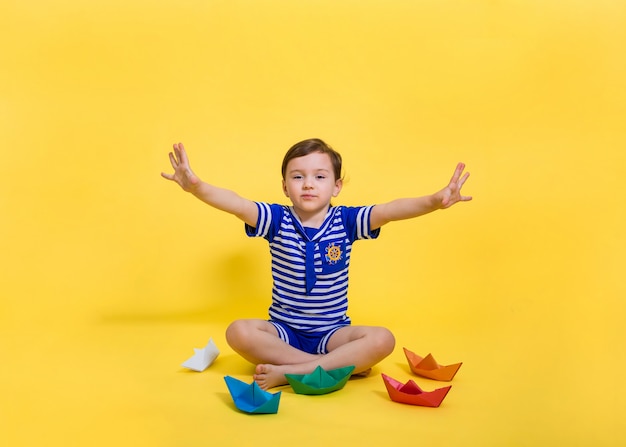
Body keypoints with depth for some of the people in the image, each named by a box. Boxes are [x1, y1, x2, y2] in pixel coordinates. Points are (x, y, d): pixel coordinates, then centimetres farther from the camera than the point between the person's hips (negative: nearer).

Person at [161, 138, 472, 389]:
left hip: (332, 332, 0)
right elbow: (237, 205, -25)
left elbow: (391, 210, -23)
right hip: (283, 331, 0)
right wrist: (197, 187, -44)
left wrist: (434, 201, -41)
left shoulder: (346, 220, -6)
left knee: (382, 339, -26)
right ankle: (342, 364, -25)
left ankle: (288, 372, -27)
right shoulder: (277, 220, -7)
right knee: (238, 332, -28)